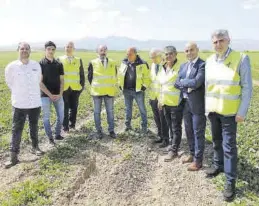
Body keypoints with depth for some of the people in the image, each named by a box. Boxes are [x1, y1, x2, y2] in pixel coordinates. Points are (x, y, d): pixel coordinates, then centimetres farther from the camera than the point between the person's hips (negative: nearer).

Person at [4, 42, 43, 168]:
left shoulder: (36, 65, 0)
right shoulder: (11, 67, -8)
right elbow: (9, 83, 7)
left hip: (35, 103, 3)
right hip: (19, 104, -3)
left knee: (34, 127, 17)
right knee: (16, 130, 1)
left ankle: (35, 147, 36)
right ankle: (14, 156, 7)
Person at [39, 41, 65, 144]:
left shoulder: (59, 64, 5)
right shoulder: (40, 64, -6)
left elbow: (61, 80, 7)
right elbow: (40, 82, -9)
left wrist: (60, 94, -6)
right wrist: (50, 95, -14)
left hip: (58, 95, 4)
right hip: (46, 95, -3)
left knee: (61, 116, 8)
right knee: (46, 117, 5)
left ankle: (58, 134, 25)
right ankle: (50, 138, 17)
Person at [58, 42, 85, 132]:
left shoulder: (78, 60, 11)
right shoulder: (60, 59, 5)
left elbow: (82, 74, 12)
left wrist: (82, 85, 3)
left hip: (75, 88, 2)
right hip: (64, 88, -2)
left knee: (74, 107, 6)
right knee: (65, 108, 0)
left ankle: (72, 124, 21)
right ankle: (65, 126, 10)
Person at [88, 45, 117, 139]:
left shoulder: (112, 63, 4)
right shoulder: (93, 63, -1)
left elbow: (115, 76, 11)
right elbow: (90, 76, 7)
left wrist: (114, 88, 7)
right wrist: (94, 86, 5)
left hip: (109, 91, 1)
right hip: (97, 92, -1)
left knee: (110, 112, 7)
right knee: (97, 112, 5)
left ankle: (111, 130, 17)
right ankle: (99, 131, 17)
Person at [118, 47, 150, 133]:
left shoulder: (142, 64, -9)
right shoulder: (124, 63, 4)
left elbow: (147, 76, -4)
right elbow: (120, 74, 15)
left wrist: (144, 86, -9)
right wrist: (120, 85, 9)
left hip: (138, 90, -4)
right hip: (126, 90, 4)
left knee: (142, 109, 5)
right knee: (128, 108, 15)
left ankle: (144, 126, 17)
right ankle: (128, 124, 28)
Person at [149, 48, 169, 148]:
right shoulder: (153, 65, 10)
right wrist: (150, 95, 14)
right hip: (153, 96, 7)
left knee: (163, 119, 2)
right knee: (157, 118, 15)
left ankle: (165, 139, 15)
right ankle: (160, 136, 29)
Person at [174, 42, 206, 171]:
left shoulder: (203, 65, -14)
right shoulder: (183, 66, 10)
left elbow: (196, 83, -25)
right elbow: (177, 83, 4)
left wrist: (183, 82, -9)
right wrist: (189, 85, -13)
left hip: (198, 104, -7)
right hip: (185, 103, 8)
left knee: (198, 133, 4)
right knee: (189, 131, 19)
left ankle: (198, 160, 17)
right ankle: (192, 154, 36)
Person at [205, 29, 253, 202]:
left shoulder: (241, 59, -12)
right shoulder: (209, 61, 3)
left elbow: (247, 88, -11)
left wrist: (242, 112, -13)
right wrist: (207, 106, 10)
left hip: (229, 112, -5)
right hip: (213, 110, 5)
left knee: (229, 146, -2)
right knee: (217, 141, 19)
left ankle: (231, 181, 8)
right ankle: (218, 165, 39)